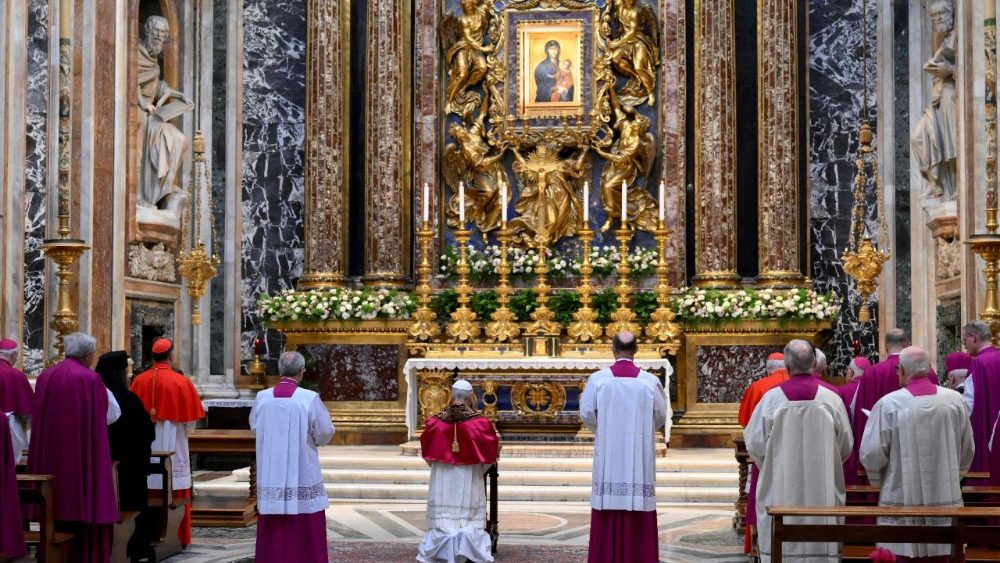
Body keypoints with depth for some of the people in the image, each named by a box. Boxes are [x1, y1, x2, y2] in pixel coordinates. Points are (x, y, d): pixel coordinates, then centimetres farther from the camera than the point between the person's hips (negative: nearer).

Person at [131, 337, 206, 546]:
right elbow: (190, 420, -4)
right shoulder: (181, 382, -10)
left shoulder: (139, 381, -2)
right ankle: (174, 535, 6)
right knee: (173, 493, 3)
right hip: (172, 448, -3)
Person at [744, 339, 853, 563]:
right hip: (822, 492, 1)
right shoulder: (832, 399, -5)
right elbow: (846, 447, 4)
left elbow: (754, 445, -2)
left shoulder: (772, 398, -8)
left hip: (780, 492, -1)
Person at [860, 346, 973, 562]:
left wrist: (879, 482, 11)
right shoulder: (954, 400, -1)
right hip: (946, 498, 3)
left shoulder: (888, 404, -11)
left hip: (902, 498, -3)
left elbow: (871, 453, -9)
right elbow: (967, 449, 9)